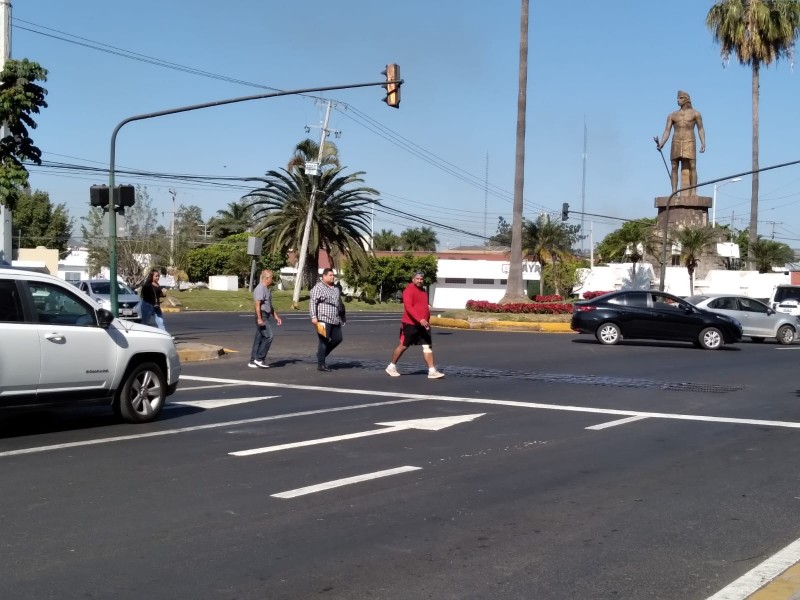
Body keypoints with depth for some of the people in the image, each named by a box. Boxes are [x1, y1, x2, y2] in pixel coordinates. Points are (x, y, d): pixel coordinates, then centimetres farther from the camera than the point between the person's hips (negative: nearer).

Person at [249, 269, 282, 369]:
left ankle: (253, 361, 11)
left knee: (259, 338, 9)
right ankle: (259, 359, -10)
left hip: (265, 316, 10)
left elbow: (270, 305, 28)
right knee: (268, 336, -13)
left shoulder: (267, 289, 19)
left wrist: (276, 316, 26)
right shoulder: (260, 289, -14)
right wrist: (259, 318, -26)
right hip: (261, 316, -10)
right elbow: (257, 304, -21)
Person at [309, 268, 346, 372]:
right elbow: (312, 302, -13)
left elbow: (340, 303, 25)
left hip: (335, 320, 8)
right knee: (323, 341, -5)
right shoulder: (318, 288, -7)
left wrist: (343, 316, 25)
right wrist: (314, 317, -21)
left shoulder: (336, 288, 17)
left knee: (337, 339, 8)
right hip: (323, 319, -8)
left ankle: (322, 354, 25)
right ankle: (320, 364, 3)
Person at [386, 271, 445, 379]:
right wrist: (420, 319, -34)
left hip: (423, 325, 7)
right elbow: (408, 307, -25)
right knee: (403, 346, 5)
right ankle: (391, 367, 21)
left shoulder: (423, 291, 15)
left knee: (428, 346, -3)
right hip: (410, 325, -7)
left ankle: (432, 371, -6)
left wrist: (427, 321, 21)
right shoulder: (409, 290, -12)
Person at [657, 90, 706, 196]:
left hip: (689, 143, -2)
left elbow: (701, 129, 7)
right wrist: (661, 144, -7)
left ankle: (693, 191, -14)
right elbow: (667, 131, 8)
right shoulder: (672, 115, 13)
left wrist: (703, 143, -7)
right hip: (676, 143, 2)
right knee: (674, 168, -4)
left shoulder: (695, 114, 9)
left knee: (692, 167, -11)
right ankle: (674, 192, -4)